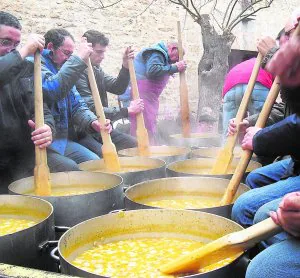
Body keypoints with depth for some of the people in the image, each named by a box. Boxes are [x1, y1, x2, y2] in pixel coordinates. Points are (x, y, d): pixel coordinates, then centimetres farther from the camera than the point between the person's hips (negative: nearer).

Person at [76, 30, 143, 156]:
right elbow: (92, 110, -23)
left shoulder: (96, 70, 11)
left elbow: (118, 89, 12)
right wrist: (128, 111, -19)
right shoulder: (77, 74, -19)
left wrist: (125, 67, -5)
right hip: (83, 134, -9)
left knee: (137, 145, 4)